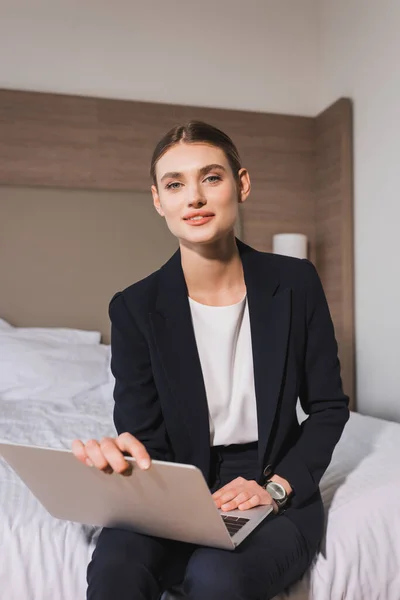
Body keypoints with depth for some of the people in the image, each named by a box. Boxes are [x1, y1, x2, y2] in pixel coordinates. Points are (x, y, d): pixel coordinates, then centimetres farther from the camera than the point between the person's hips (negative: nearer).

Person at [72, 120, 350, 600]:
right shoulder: (136, 308, -6)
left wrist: (276, 486, -13)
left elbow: (328, 407, 2)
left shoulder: (295, 283, -5)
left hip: (278, 492, 0)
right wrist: (115, 455, -32)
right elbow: (143, 436, -7)